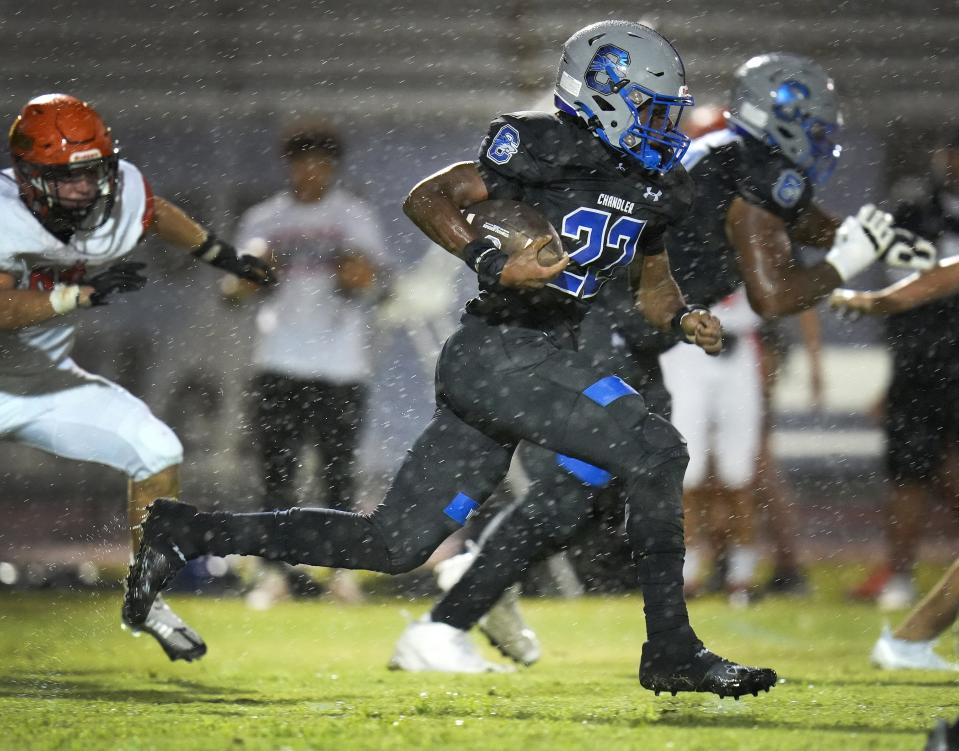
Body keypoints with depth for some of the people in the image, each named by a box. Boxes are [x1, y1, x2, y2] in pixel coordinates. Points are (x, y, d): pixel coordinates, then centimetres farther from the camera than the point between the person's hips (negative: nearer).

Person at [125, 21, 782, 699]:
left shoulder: (653, 186, 14)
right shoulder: (548, 148, -10)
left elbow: (653, 285, 27)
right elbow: (427, 198, -7)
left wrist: (684, 317, 5)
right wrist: (494, 263, -20)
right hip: (497, 353, -9)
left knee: (394, 543, 8)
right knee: (653, 451, -19)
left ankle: (185, 534, 15)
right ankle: (672, 652, -10)